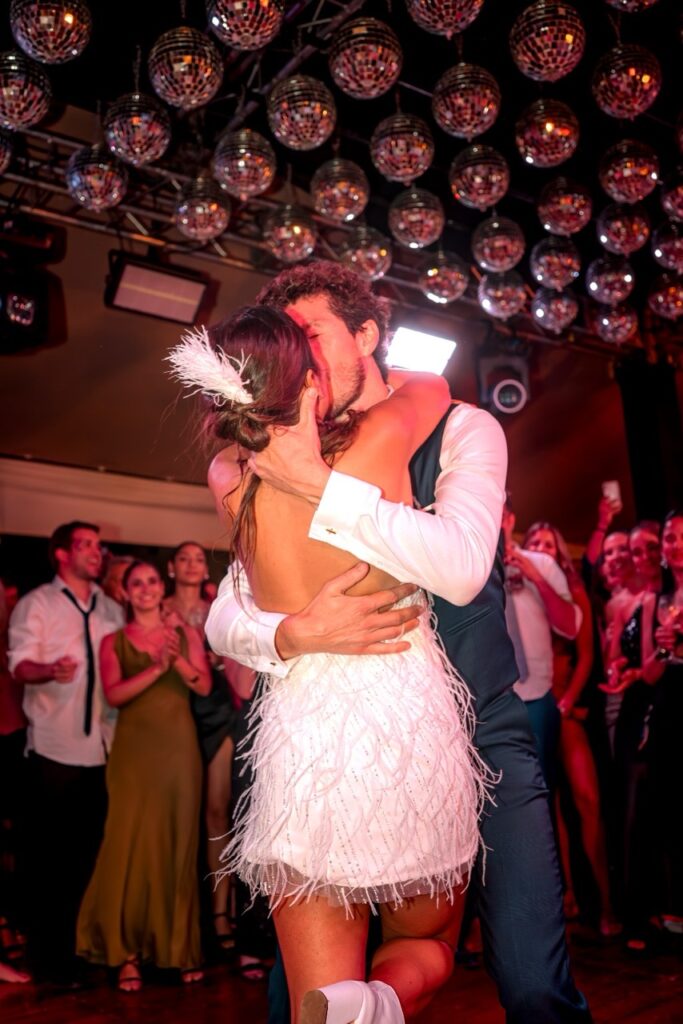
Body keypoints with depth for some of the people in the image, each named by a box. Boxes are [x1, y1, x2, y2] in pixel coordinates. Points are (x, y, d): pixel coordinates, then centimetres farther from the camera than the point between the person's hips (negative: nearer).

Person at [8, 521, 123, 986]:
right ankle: (49, 957, 18)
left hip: (102, 748, 4)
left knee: (89, 853, 11)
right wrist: (50, 671, -32)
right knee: (48, 857, 5)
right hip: (53, 748, -4)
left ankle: (87, 946, 25)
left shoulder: (112, 609, 12)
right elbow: (20, 665, -12)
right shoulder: (37, 603, 0)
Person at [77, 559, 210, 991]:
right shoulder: (114, 641, 6)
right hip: (134, 748, -1)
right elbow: (114, 694, -8)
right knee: (132, 844, -3)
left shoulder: (186, 635, 10)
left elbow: (204, 686, -1)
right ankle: (127, 951, 9)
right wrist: (156, 668, -19)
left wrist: (177, 659, -18)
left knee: (180, 844, 5)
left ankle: (180, 946, 17)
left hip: (179, 747, 1)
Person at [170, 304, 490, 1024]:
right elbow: (432, 385, 15)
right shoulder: (379, 442, -8)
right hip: (408, 717, -1)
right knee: (427, 949, 22)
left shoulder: (228, 481, -1)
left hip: (298, 738, 2)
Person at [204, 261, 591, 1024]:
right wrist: (291, 636, -23)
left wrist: (319, 486, -26)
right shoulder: (290, 462, 4)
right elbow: (222, 617, -2)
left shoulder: (462, 430, -4)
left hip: (481, 737, -2)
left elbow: (461, 569, -22)